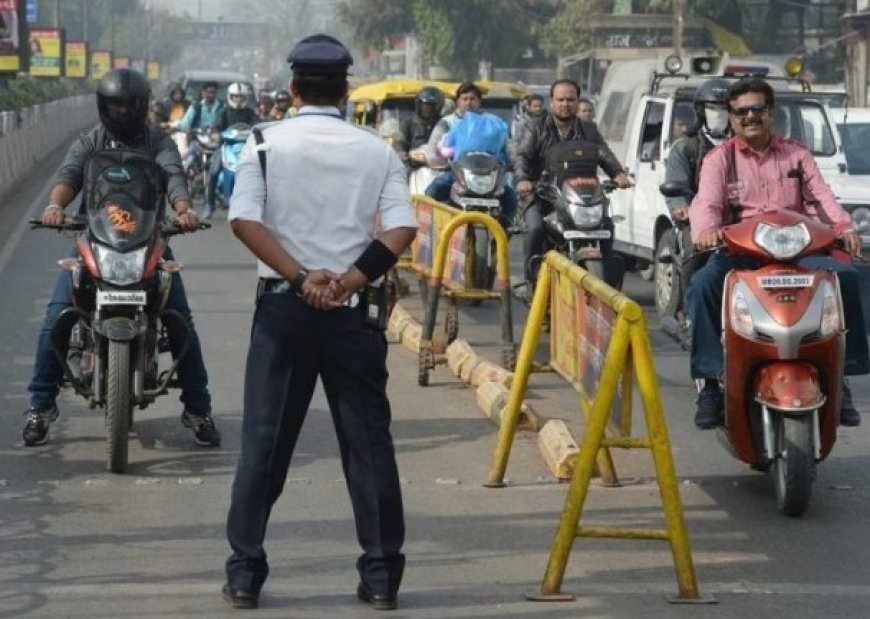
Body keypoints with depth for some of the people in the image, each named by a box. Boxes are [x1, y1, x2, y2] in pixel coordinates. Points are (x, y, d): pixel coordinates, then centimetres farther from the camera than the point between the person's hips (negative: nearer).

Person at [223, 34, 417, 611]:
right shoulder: (377, 150, 2)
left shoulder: (267, 143, 0)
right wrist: (351, 279, -13)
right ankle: (381, 573, 7)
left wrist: (300, 277, -13)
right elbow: (403, 228, -9)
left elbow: (245, 220, -12)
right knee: (368, 440, 6)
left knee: (264, 439, 5)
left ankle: (245, 572, 6)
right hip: (350, 312, 0)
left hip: (283, 305, 0)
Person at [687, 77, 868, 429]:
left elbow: (820, 194, 4)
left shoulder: (796, 153, 17)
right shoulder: (720, 159, 10)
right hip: (739, 251, -2)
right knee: (702, 285, -32)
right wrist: (705, 229, -32)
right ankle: (709, 380, -29)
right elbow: (706, 202, -7)